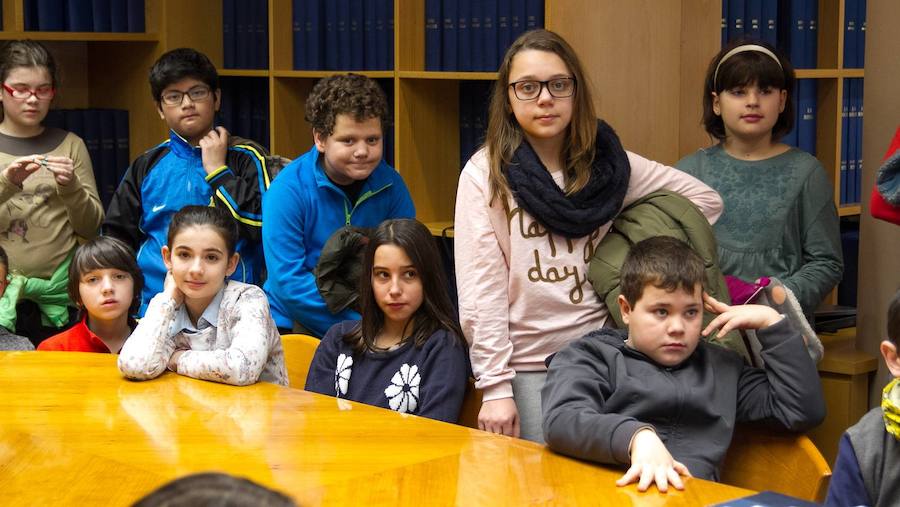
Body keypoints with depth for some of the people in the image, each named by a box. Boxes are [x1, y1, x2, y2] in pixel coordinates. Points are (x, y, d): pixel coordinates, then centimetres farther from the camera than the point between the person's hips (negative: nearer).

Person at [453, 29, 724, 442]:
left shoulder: (608, 163, 2)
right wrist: (494, 388, -14)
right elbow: (480, 292, -9)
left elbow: (705, 198, 11)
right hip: (528, 366, -2)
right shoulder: (485, 173, -5)